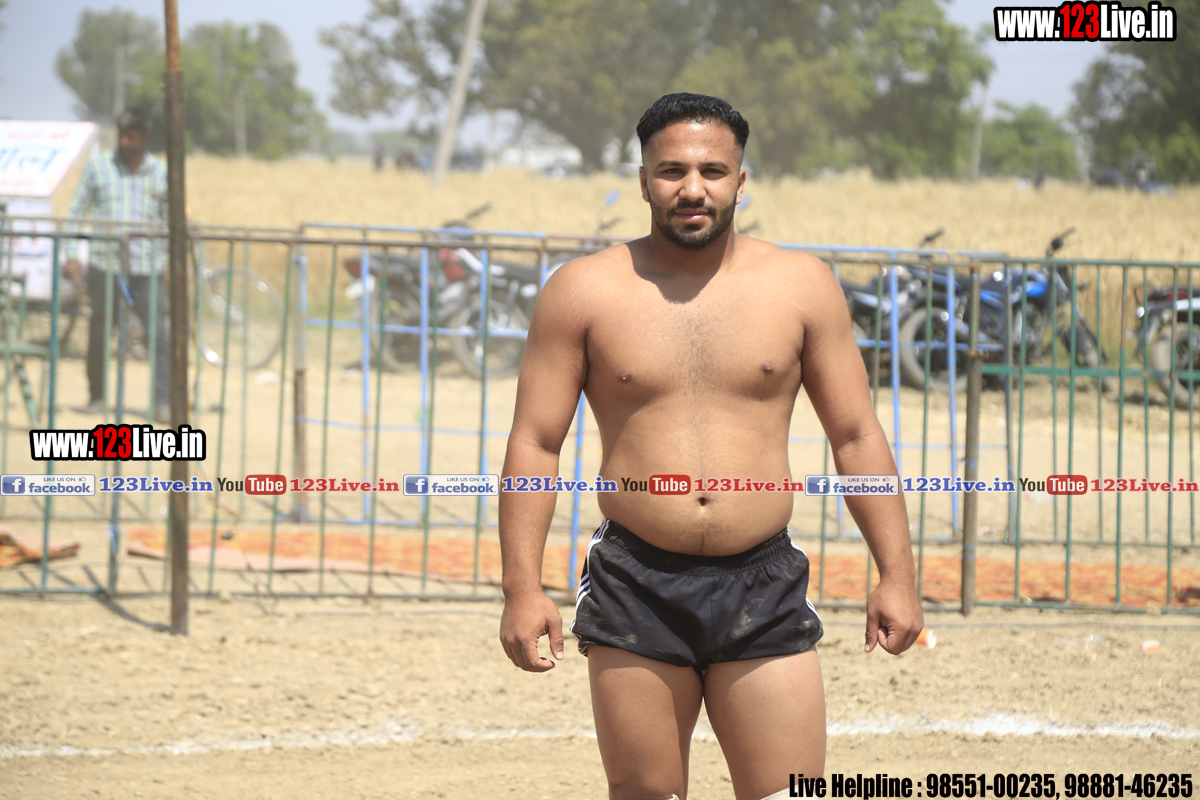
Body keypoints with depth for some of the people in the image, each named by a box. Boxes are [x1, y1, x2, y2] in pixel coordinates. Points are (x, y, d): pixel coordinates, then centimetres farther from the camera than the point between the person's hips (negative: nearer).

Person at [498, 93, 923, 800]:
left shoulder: (802, 286, 5)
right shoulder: (584, 291, 3)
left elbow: (857, 436, 8)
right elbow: (535, 442, 2)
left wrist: (897, 575, 2)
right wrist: (523, 588, -7)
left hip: (763, 589, 0)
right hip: (635, 588, 0)